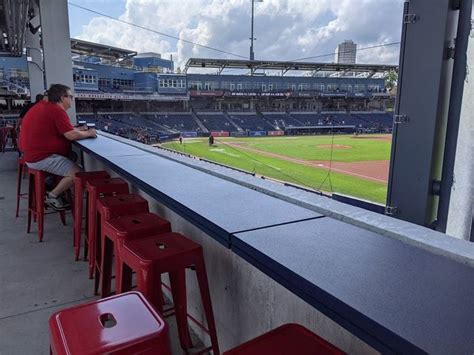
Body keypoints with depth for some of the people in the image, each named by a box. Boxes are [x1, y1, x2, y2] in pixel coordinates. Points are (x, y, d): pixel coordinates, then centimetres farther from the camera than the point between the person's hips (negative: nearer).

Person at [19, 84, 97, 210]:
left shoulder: (43, 105, 13)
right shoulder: (57, 110, -17)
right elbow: (71, 135, -21)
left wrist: (80, 129, 12)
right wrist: (88, 133, -4)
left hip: (33, 153, 11)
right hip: (42, 157, -11)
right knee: (77, 173, -13)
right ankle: (52, 196, 0)